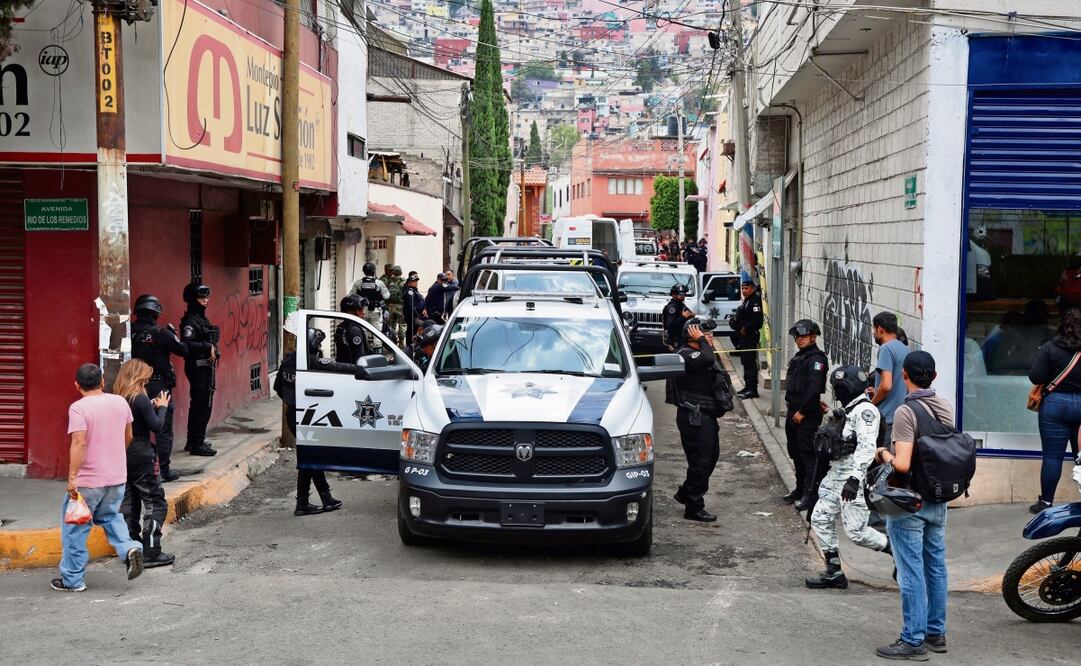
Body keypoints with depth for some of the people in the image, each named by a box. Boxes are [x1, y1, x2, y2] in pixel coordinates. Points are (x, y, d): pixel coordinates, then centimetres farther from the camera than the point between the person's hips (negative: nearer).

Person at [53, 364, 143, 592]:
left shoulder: (78, 408, -14)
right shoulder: (120, 402, 3)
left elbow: (79, 442, -23)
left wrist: (72, 476, -22)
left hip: (88, 481, -6)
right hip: (117, 477, 6)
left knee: (75, 528, 8)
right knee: (109, 516, 26)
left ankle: (72, 580, 14)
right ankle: (129, 548, 2)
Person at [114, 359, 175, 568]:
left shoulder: (117, 399, 6)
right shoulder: (140, 399, -16)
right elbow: (156, 426, -13)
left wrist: (151, 407, 9)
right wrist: (162, 407, 1)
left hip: (122, 457, 8)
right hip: (141, 457, -7)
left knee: (129, 503, 13)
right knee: (155, 502, -1)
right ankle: (151, 553, -3)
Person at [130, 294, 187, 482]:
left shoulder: (131, 332, -3)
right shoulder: (160, 333, -15)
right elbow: (183, 350, -8)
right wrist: (174, 334, 7)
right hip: (159, 386, -4)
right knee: (164, 430, 4)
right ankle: (164, 469, 6)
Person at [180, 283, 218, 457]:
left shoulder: (203, 318, 16)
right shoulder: (190, 321, -15)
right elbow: (186, 345, -27)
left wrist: (212, 349, 7)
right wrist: (208, 347, -24)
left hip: (206, 366, 10)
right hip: (197, 367, -10)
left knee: (198, 405, 16)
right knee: (203, 405, -9)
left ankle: (193, 441, 25)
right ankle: (197, 444, -5)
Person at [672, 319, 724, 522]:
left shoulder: (697, 353, 17)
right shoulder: (685, 355, -17)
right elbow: (708, 359, -33)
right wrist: (702, 341, -21)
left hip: (706, 416, 10)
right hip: (694, 417, -10)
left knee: (711, 456, 18)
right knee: (700, 461, -4)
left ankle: (686, 493, 32)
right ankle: (694, 507, 6)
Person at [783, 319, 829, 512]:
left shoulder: (816, 359, -13)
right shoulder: (798, 358, 17)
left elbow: (814, 387, -23)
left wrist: (802, 411, -21)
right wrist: (791, 406, 10)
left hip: (808, 416, -10)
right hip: (793, 412, 10)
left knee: (809, 454, -8)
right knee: (796, 453, 17)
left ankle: (811, 494, -5)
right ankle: (801, 489, 28)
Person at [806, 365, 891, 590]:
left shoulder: (865, 411, -17)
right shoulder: (847, 410, 14)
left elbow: (867, 446, -27)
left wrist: (854, 479, -34)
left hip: (855, 478, -10)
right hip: (836, 474, 10)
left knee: (856, 531, -7)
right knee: (821, 518, 7)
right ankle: (834, 573, 14)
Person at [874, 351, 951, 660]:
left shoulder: (906, 412, -20)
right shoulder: (946, 407, 3)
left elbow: (902, 465, -27)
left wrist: (884, 455, -7)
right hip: (939, 501, 7)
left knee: (911, 573, -1)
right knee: (936, 567, 15)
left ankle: (913, 641, 4)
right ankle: (936, 633, 25)